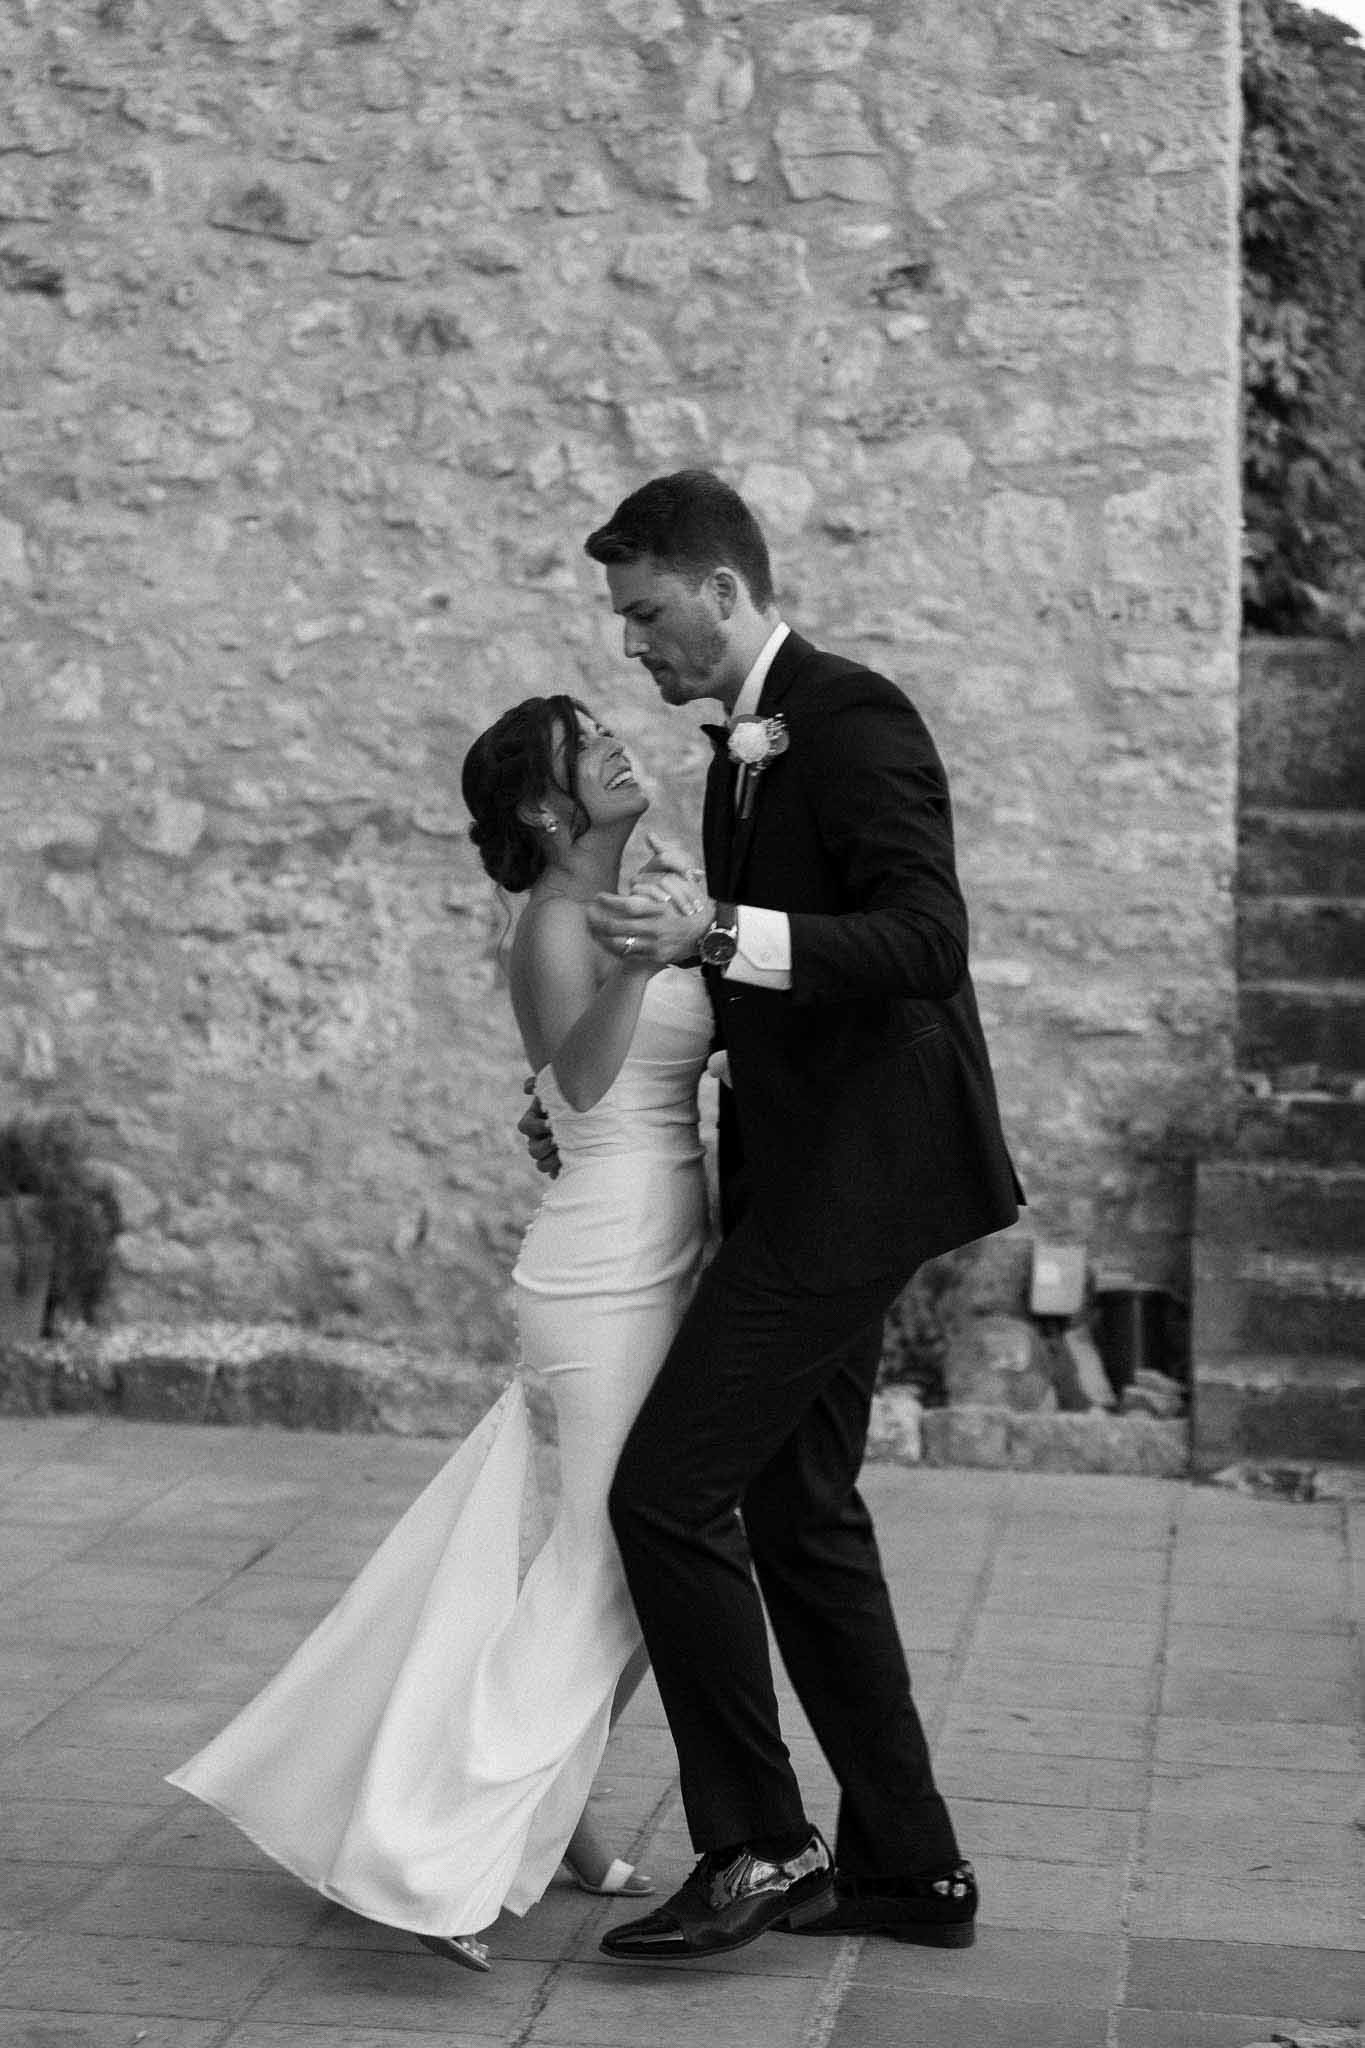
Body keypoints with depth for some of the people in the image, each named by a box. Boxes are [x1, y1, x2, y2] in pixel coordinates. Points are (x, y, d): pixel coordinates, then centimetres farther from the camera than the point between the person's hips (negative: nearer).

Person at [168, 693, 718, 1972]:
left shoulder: (634, 902, 12)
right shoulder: (557, 924, -14)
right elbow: (581, 1075, -30)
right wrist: (636, 966, -43)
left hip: (654, 1268, 9)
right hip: (606, 1275, -9)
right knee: (601, 1576, -8)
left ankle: (543, 1811, 29)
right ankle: (437, 1861, -6)